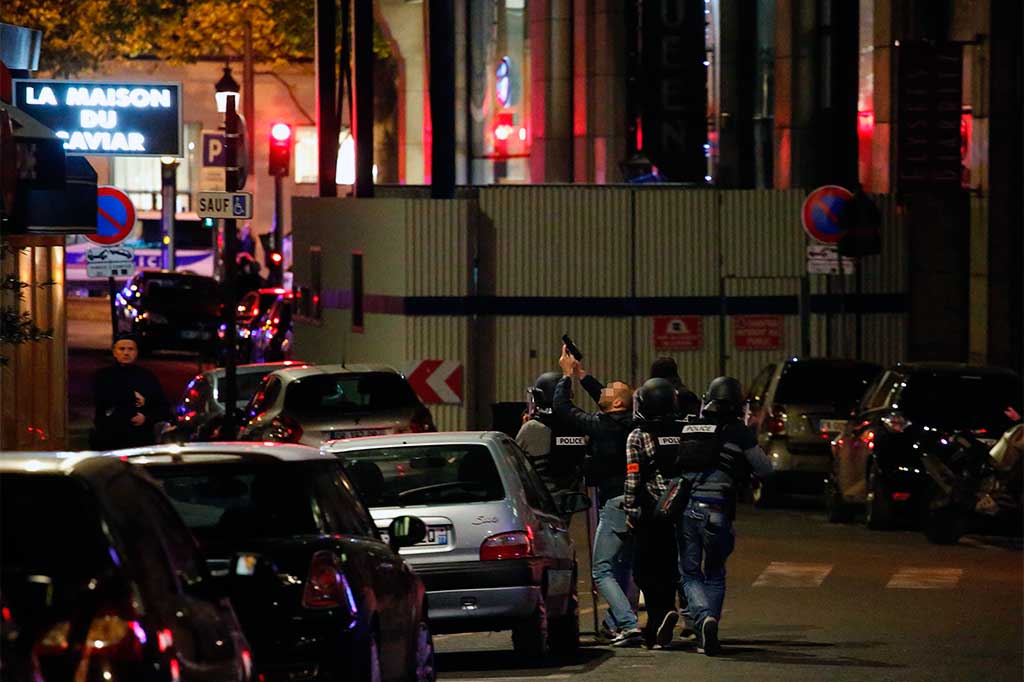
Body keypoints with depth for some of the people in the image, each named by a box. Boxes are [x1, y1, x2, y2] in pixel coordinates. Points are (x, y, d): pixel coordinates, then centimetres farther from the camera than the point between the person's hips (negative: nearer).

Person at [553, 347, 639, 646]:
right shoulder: (629, 424, 8)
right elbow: (603, 402, 27)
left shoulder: (601, 425, -13)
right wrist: (581, 375, 30)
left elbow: (563, 408, -6)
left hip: (614, 503, -8)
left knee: (602, 570, -5)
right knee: (622, 568, 18)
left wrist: (567, 375, 6)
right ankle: (613, 624, 27)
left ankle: (629, 624, -17)